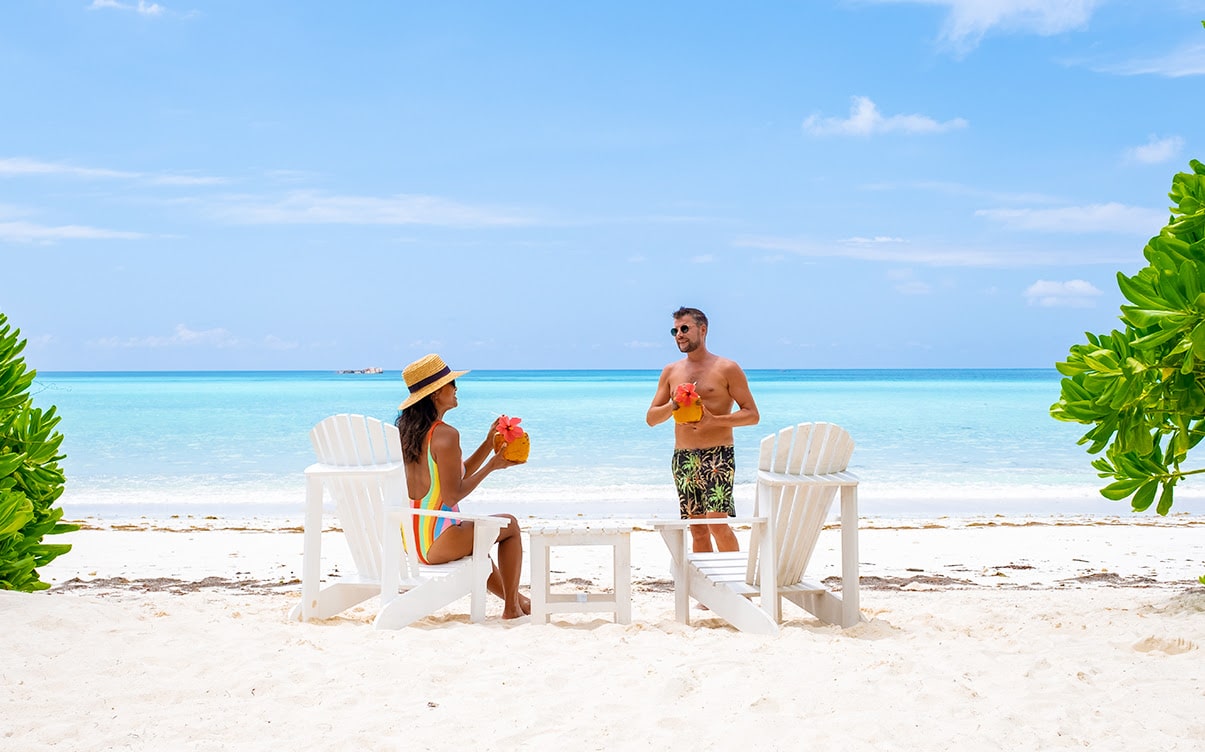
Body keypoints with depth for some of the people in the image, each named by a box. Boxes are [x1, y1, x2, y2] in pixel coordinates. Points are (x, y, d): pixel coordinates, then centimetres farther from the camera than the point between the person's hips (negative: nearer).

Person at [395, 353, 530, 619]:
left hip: (408, 541, 9)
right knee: (509, 524, 13)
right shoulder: (445, 434, -20)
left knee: (475, 536, 36)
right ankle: (512, 607, 22)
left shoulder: (406, 430, 7)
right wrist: (491, 466, -11)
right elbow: (452, 495, -21)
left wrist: (489, 444, 11)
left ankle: (515, 598, 52)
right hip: (436, 544, -9)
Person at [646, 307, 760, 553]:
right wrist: (673, 406, -7)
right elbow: (651, 418, 14)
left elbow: (752, 414, -1)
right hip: (683, 458, 5)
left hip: (718, 454, -4)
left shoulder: (727, 369, 1)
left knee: (717, 522, -15)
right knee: (697, 529, 5)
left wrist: (714, 420, -16)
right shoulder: (671, 371, 14)